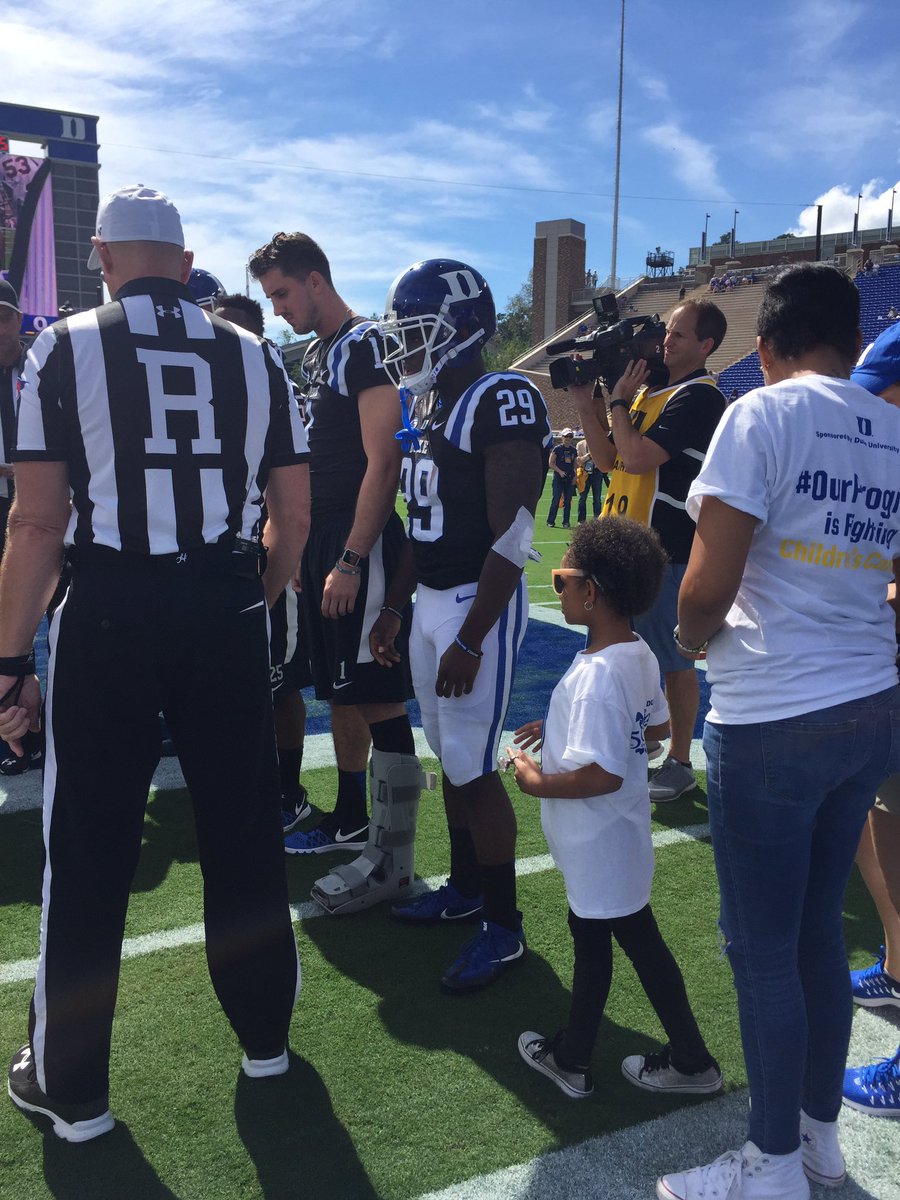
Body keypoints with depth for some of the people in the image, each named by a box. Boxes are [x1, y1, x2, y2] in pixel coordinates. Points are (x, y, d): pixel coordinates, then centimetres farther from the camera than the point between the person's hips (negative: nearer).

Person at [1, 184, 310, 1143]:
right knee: (243, 830, 15)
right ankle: (263, 1034, 32)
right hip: (226, 611, 3)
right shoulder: (252, 355, 8)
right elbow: (295, 513, 8)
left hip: (108, 613, -2)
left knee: (88, 850, 9)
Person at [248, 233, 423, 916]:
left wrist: (351, 560, -22)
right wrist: (303, 547, 19)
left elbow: (383, 463, -19)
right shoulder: (316, 354, 18)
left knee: (378, 701, -6)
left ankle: (392, 859, 1)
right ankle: (352, 819, 30)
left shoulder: (366, 348, -12)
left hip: (360, 548, -10)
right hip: (323, 545, 10)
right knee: (339, 692, 16)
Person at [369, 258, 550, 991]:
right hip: (429, 601, 9)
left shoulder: (502, 403, -16)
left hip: (478, 605, -8)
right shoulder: (425, 404, 12)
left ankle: (504, 926, 10)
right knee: (449, 757, 16)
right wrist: (394, 608, 18)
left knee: (473, 767, -4)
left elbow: (511, 536, -20)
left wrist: (470, 640, -22)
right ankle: (465, 887, 32)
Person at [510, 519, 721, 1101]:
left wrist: (538, 782, -17)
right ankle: (572, 1056, 36)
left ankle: (691, 1062, 28)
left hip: (601, 844, -9)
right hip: (613, 836, 10)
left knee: (638, 940, 8)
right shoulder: (640, 653, -1)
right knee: (588, 933, 20)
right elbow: (656, 726, 14)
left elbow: (604, 775, -33)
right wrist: (561, 728, 14)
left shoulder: (596, 676, -31)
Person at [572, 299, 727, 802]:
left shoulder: (699, 397, -14)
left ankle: (679, 763, 12)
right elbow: (607, 458, 13)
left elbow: (637, 458, -23)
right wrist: (586, 400, 4)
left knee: (672, 658, 0)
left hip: (668, 551, -9)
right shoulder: (648, 388, 14)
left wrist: (619, 401, -10)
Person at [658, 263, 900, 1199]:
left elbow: (707, 588, -15)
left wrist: (693, 634, 5)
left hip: (772, 722, -7)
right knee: (819, 930, 19)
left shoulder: (763, 416, -10)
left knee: (763, 947, 6)